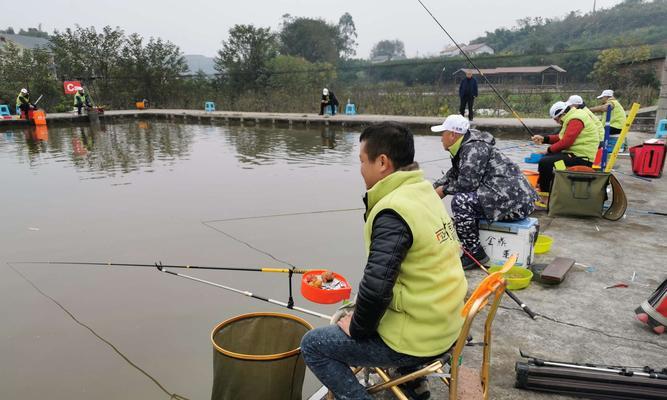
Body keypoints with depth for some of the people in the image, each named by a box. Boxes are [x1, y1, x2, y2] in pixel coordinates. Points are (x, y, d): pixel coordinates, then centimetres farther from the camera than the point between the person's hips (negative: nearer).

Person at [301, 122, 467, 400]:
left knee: (312, 345, 3)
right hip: (446, 326, 9)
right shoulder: (425, 192, 3)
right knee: (356, 312, 33)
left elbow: (375, 288, -30)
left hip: (417, 340, -8)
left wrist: (357, 329, -11)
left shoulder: (393, 212, -24)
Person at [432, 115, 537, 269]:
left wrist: (444, 190, -5)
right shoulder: (464, 147, 16)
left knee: (460, 201, -22)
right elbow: (454, 175, 27)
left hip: (513, 201, -11)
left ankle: (475, 254, -11)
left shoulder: (475, 148, -15)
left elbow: (467, 183, -21)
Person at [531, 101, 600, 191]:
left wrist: (550, 150, -9)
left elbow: (566, 141, -23)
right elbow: (560, 137, 19)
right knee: (547, 157, 21)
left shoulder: (576, 120, -16)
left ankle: (545, 191, -9)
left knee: (544, 162, -22)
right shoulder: (572, 117, 17)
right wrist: (544, 139, 7)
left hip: (582, 158, -11)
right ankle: (541, 185, 21)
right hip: (576, 153, 11)